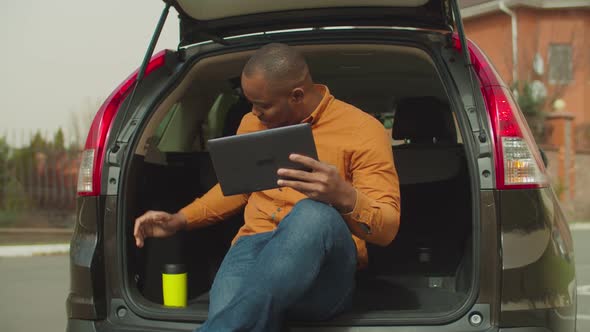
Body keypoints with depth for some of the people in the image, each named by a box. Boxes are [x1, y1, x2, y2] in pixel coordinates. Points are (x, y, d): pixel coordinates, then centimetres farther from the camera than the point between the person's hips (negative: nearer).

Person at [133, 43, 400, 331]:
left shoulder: (363, 131, -1)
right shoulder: (252, 124, 17)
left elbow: (387, 228, -5)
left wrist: (345, 197, -27)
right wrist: (179, 220, 19)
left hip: (326, 267, -2)